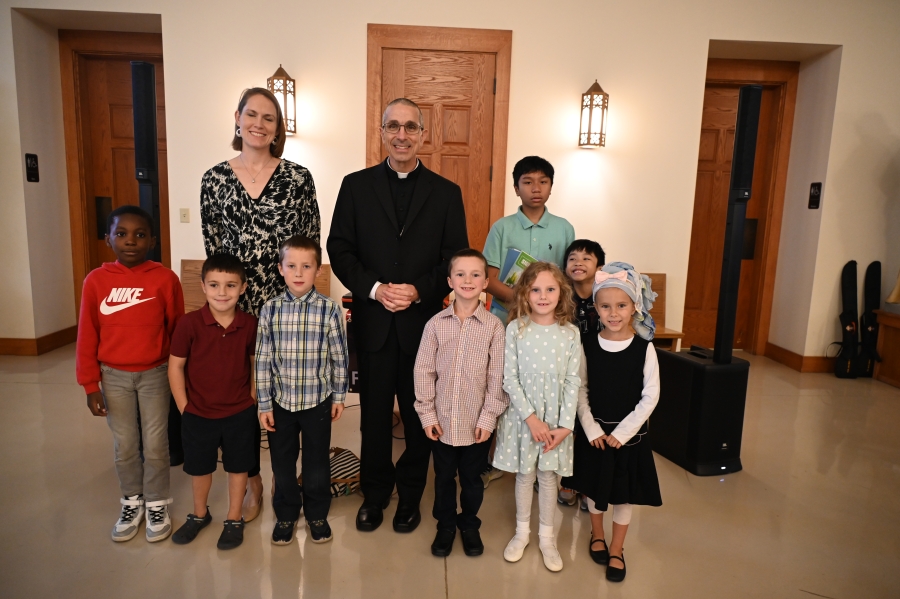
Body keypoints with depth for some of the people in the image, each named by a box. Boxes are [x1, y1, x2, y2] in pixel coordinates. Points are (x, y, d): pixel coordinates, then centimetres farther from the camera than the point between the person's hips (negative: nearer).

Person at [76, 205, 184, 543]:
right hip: (114, 376, 2)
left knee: (155, 445, 8)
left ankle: (157, 505, 28)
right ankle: (132, 503, 35)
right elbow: (87, 337, -1)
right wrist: (90, 385, 0)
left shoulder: (165, 279, -12)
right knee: (124, 446, 15)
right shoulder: (96, 280, -6)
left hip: (155, 374, -2)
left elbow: (177, 331, -5)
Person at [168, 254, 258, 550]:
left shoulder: (250, 324, -11)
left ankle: (234, 519, 35)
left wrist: (252, 397, -2)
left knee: (238, 467, 14)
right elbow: (175, 366, -7)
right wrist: (184, 407, -6)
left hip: (239, 414, 0)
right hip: (198, 413, 0)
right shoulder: (189, 323, -15)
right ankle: (199, 514, 44)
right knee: (199, 467, 20)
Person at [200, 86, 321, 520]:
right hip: (236, 304, 2)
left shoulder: (298, 177, -2)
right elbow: (212, 247, 5)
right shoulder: (214, 179, 3)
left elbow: (311, 244, -1)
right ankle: (252, 482, 32)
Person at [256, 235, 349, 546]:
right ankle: (286, 515, 38)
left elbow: (339, 357, -2)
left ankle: (317, 514, 36)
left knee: (317, 463, 14)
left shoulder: (329, 309, -10)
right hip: (280, 401, 1)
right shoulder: (270, 309, -6)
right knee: (282, 463, 16)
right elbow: (263, 360, -3)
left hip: (318, 401, -1)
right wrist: (264, 404, -2)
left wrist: (339, 396, 2)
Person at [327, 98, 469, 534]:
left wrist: (420, 290, -16)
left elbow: (455, 260, 0)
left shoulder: (446, 192, 3)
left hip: (423, 321, 0)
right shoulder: (356, 185, 4)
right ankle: (374, 493, 34)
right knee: (374, 414, 13)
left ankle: (410, 496, 33)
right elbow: (340, 249, 0)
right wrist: (374, 289, -15)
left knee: (419, 416, 12)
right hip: (373, 322, 1)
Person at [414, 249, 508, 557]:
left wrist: (489, 417, -8)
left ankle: (469, 525, 40)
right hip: (442, 420, 1)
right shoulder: (436, 323, -6)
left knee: (472, 479, 17)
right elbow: (423, 371, -3)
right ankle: (445, 525, 39)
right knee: (443, 477, 18)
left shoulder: (494, 326, -9)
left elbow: (497, 377, -6)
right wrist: (427, 414, -4)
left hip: (476, 422, -1)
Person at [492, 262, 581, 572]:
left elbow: (573, 381, -4)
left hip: (556, 418, 1)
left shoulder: (570, 333, -6)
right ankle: (522, 531, 35)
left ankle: (547, 536, 34)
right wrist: (531, 418, -14)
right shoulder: (515, 329, -9)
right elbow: (509, 377, -10)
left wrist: (565, 425, -9)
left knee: (548, 475, 15)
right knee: (524, 475, 14)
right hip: (522, 415, -1)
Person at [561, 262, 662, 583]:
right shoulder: (588, 346, -9)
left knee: (623, 494, 12)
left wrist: (622, 432, -14)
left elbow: (650, 397, -10)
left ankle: (616, 550, 32)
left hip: (629, 433, -1)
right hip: (594, 432, 2)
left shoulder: (644, 348, -13)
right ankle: (597, 535, 42)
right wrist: (592, 430, -12)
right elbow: (580, 391, -4)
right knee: (594, 487, 18)